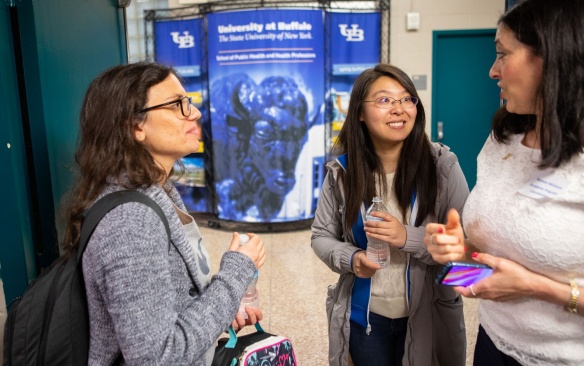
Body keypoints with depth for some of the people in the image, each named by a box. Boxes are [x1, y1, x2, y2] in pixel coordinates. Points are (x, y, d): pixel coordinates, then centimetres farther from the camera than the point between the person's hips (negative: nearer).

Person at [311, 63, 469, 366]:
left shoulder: (442, 165, -14)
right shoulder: (342, 171, -9)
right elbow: (322, 236, 0)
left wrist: (409, 238, -27)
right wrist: (351, 259, -19)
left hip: (428, 315, -1)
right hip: (365, 315, 1)